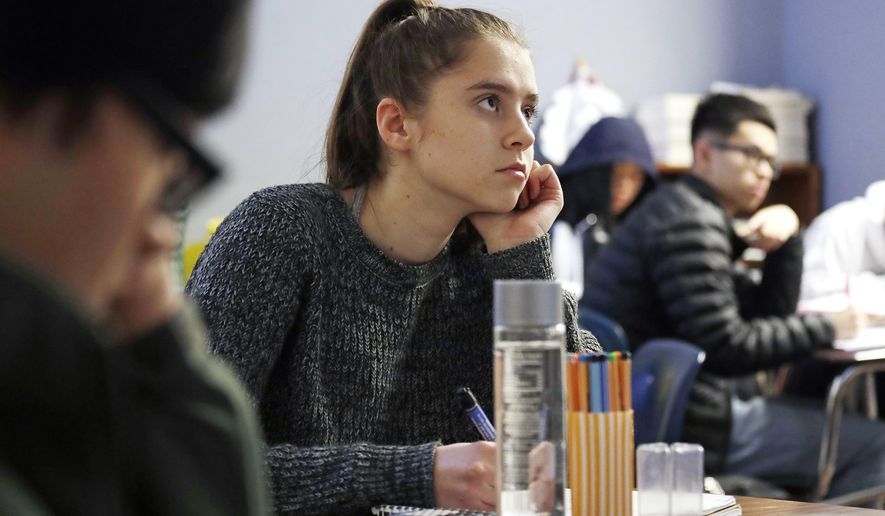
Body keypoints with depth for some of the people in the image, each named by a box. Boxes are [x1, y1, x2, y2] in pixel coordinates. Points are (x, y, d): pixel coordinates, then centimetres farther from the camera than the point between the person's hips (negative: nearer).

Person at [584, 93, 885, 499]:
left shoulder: (678, 211, 18)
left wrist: (787, 232, 3)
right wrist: (826, 328, -9)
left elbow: (771, 313, 18)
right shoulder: (690, 221, -14)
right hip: (684, 427, -11)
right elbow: (725, 348, -21)